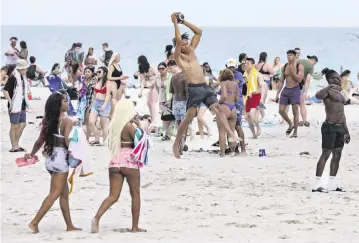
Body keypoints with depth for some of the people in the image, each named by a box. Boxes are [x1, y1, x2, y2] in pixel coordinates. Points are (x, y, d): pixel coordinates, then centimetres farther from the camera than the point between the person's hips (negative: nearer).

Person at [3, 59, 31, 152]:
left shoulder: (23, 77, 11)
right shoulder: (13, 78, -16)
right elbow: (5, 91, -20)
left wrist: (26, 103, 19)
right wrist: (10, 102, -22)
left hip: (22, 106, 9)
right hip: (15, 106, -9)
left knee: (22, 124, 12)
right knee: (14, 126, -1)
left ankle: (16, 144, 23)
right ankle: (14, 147, 5)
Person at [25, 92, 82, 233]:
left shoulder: (48, 121, 7)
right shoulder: (67, 121, -13)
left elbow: (40, 141, 11)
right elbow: (67, 141, -21)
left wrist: (31, 154, 25)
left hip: (50, 157, 8)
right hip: (60, 157, -8)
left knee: (64, 193, 14)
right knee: (55, 194, -3)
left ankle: (69, 226, 19)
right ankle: (35, 222, -9)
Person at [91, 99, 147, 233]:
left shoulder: (114, 125, 8)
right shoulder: (129, 126, -10)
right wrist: (139, 125, 3)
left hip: (115, 162, 5)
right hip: (129, 162, -5)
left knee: (113, 196, 3)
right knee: (135, 194, 10)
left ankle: (97, 217, -19)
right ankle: (135, 226, 12)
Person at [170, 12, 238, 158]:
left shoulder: (192, 51, 20)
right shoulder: (178, 57, 1)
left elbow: (199, 32, 22)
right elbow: (178, 40, -15)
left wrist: (184, 22, 16)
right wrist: (175, 23, -8)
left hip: (205, 87, 6)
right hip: (194, 88, -6)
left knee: (218, 108, -10)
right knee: (189, 117, -9)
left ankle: (231, 135, -22)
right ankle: (176, 144, 2)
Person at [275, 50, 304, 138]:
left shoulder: (299, 66, -4)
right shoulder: (284, 67, 10)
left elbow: (299, 79, -13)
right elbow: (281, 81, 13)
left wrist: (292, 71, -17)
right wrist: (277, 94, 10)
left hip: (295, 90, -5)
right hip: (286, 90, 5)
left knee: (295, 112, -4)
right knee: (281, 110, 0)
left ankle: (295, 132, 2)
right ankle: (290, 124, 24)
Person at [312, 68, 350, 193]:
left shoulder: (339, 93, 20)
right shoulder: (328, 91, -6)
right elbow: (318, 95, -31)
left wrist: (346, 131, 22)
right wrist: (330, 87, -42)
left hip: (339, 127, 9)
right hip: (329, 126, -9)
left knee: (337, 156, 9)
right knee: (326, 154, -11)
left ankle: (332, 184, 14)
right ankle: (317, 185, -12)